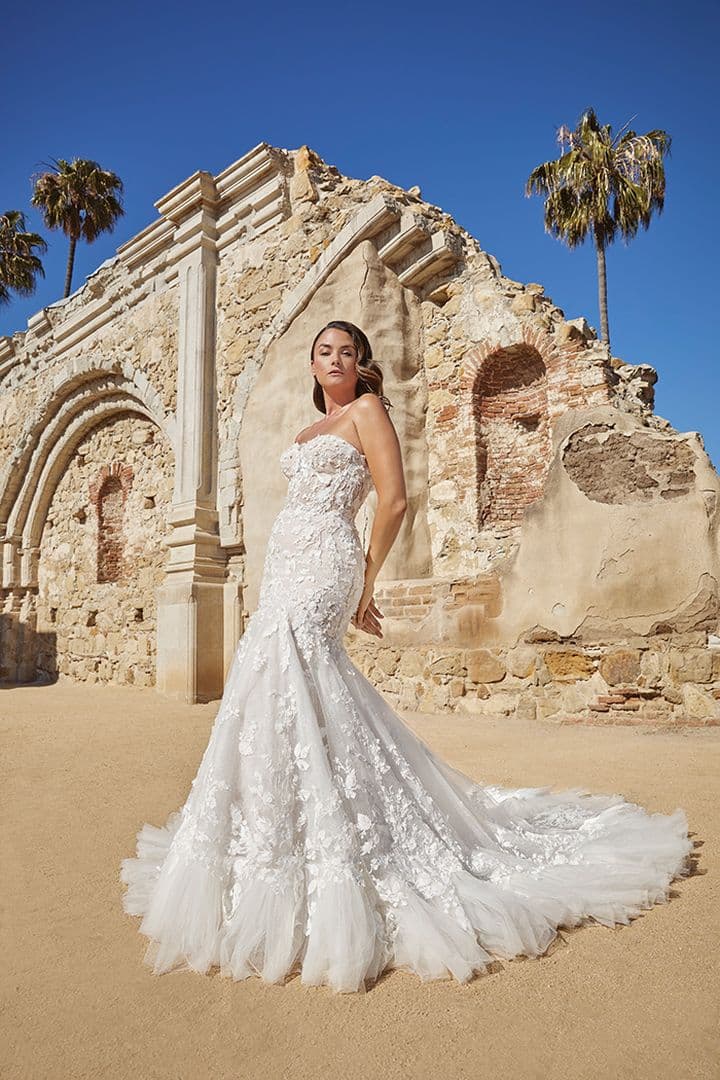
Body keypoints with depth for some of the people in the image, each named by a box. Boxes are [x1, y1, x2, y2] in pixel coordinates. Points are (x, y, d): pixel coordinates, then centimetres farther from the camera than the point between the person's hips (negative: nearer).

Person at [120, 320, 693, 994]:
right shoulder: (311, 430, 25)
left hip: (322, 563, -8)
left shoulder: (367, 411, 2)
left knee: (279, 688, -17)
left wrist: (366, 582, -6)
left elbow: (394, 501, -8)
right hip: (287, 566, 9)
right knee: (271, 681, 6)